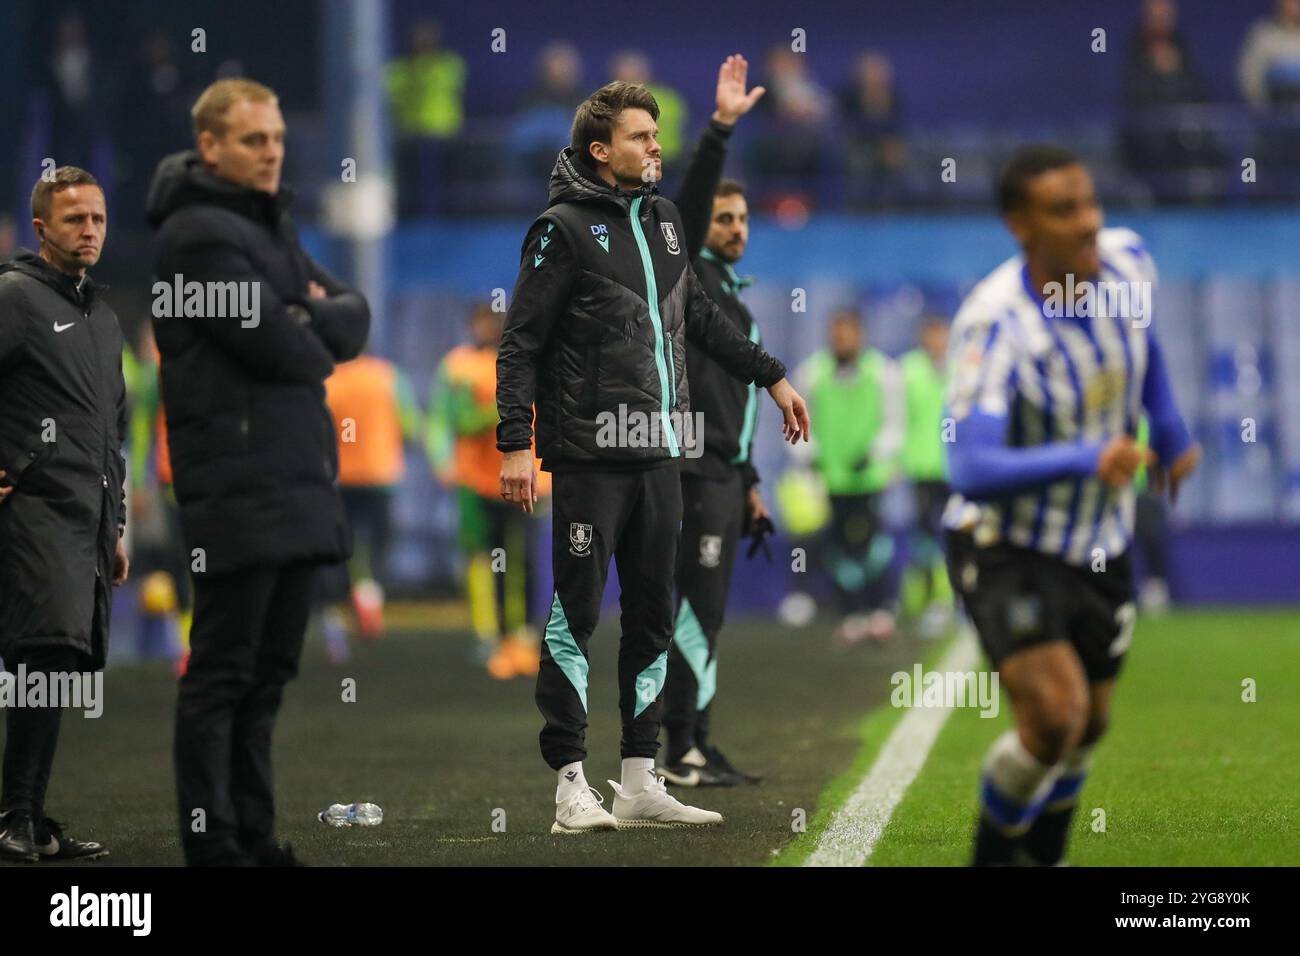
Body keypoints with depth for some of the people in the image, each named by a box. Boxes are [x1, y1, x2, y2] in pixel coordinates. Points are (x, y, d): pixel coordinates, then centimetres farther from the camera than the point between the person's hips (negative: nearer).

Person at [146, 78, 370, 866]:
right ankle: (213, 844, -4)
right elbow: (274, 344, -17)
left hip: (298, 476, 9)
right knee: (224, 673, -6)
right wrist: (319, 341, 3)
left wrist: (308, 321, -7)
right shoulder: (199, 232, -10)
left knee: (269, 672, 11)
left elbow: (353, 319, 13)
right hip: (239, 481, -9)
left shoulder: (273, 226, 19)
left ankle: (253, 832, 16)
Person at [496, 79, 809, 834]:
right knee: (575, 616, -4)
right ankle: (572, 785, -3)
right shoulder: (564, 229, -6)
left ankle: (641, 782, 14)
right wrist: (516, 443, -15)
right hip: (590, 456, -7)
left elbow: (702, 318, 27)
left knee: (654, 617, 8)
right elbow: (521, 343, -8)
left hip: (659, 455, 7)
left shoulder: (663, 221, 15)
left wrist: (772, 376, 27)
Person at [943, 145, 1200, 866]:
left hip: (1100, 547, 6)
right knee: (1055, 715, -21)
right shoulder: (995, 325, -29)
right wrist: (1086, 460, -48)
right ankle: (994, 853, 6)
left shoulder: (1127, 262, -10)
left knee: (1088, 726, 16)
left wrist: (1169, 428, 13)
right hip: (1006, 551, -6)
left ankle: (1042, 856, 42)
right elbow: (972, 471, -38)